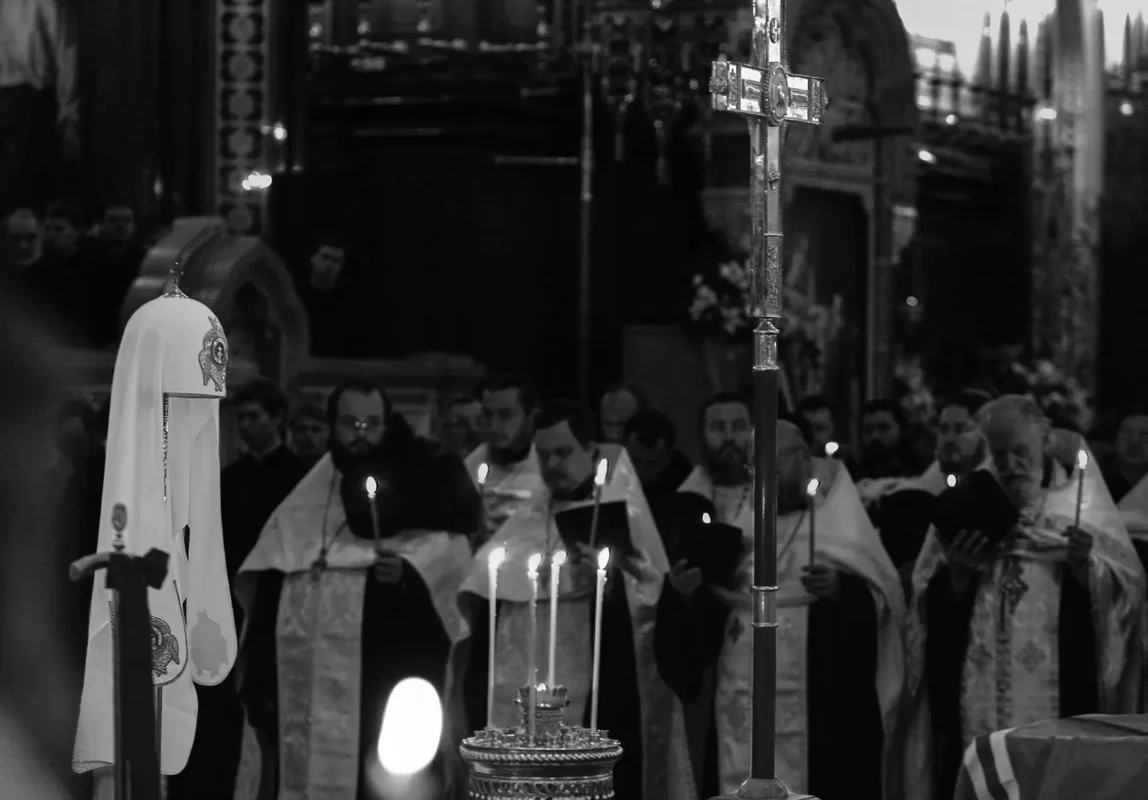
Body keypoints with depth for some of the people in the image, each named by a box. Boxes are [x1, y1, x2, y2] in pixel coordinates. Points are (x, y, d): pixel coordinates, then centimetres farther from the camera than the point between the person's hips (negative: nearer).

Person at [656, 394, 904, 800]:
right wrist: (683, 590, -8)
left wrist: (838, 588, -24)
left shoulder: (835, 517, 4)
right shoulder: (740, 524, 15)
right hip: (742, 697, 4)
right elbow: (702, 618, 12)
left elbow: (876, 596, -6)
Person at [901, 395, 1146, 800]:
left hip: (1059, 689, -2)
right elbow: (931, 604, 7)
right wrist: (958, 571, -11)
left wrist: (1084, 565, -19)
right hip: (977, 690, 2)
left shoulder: (1080, 503, 5)